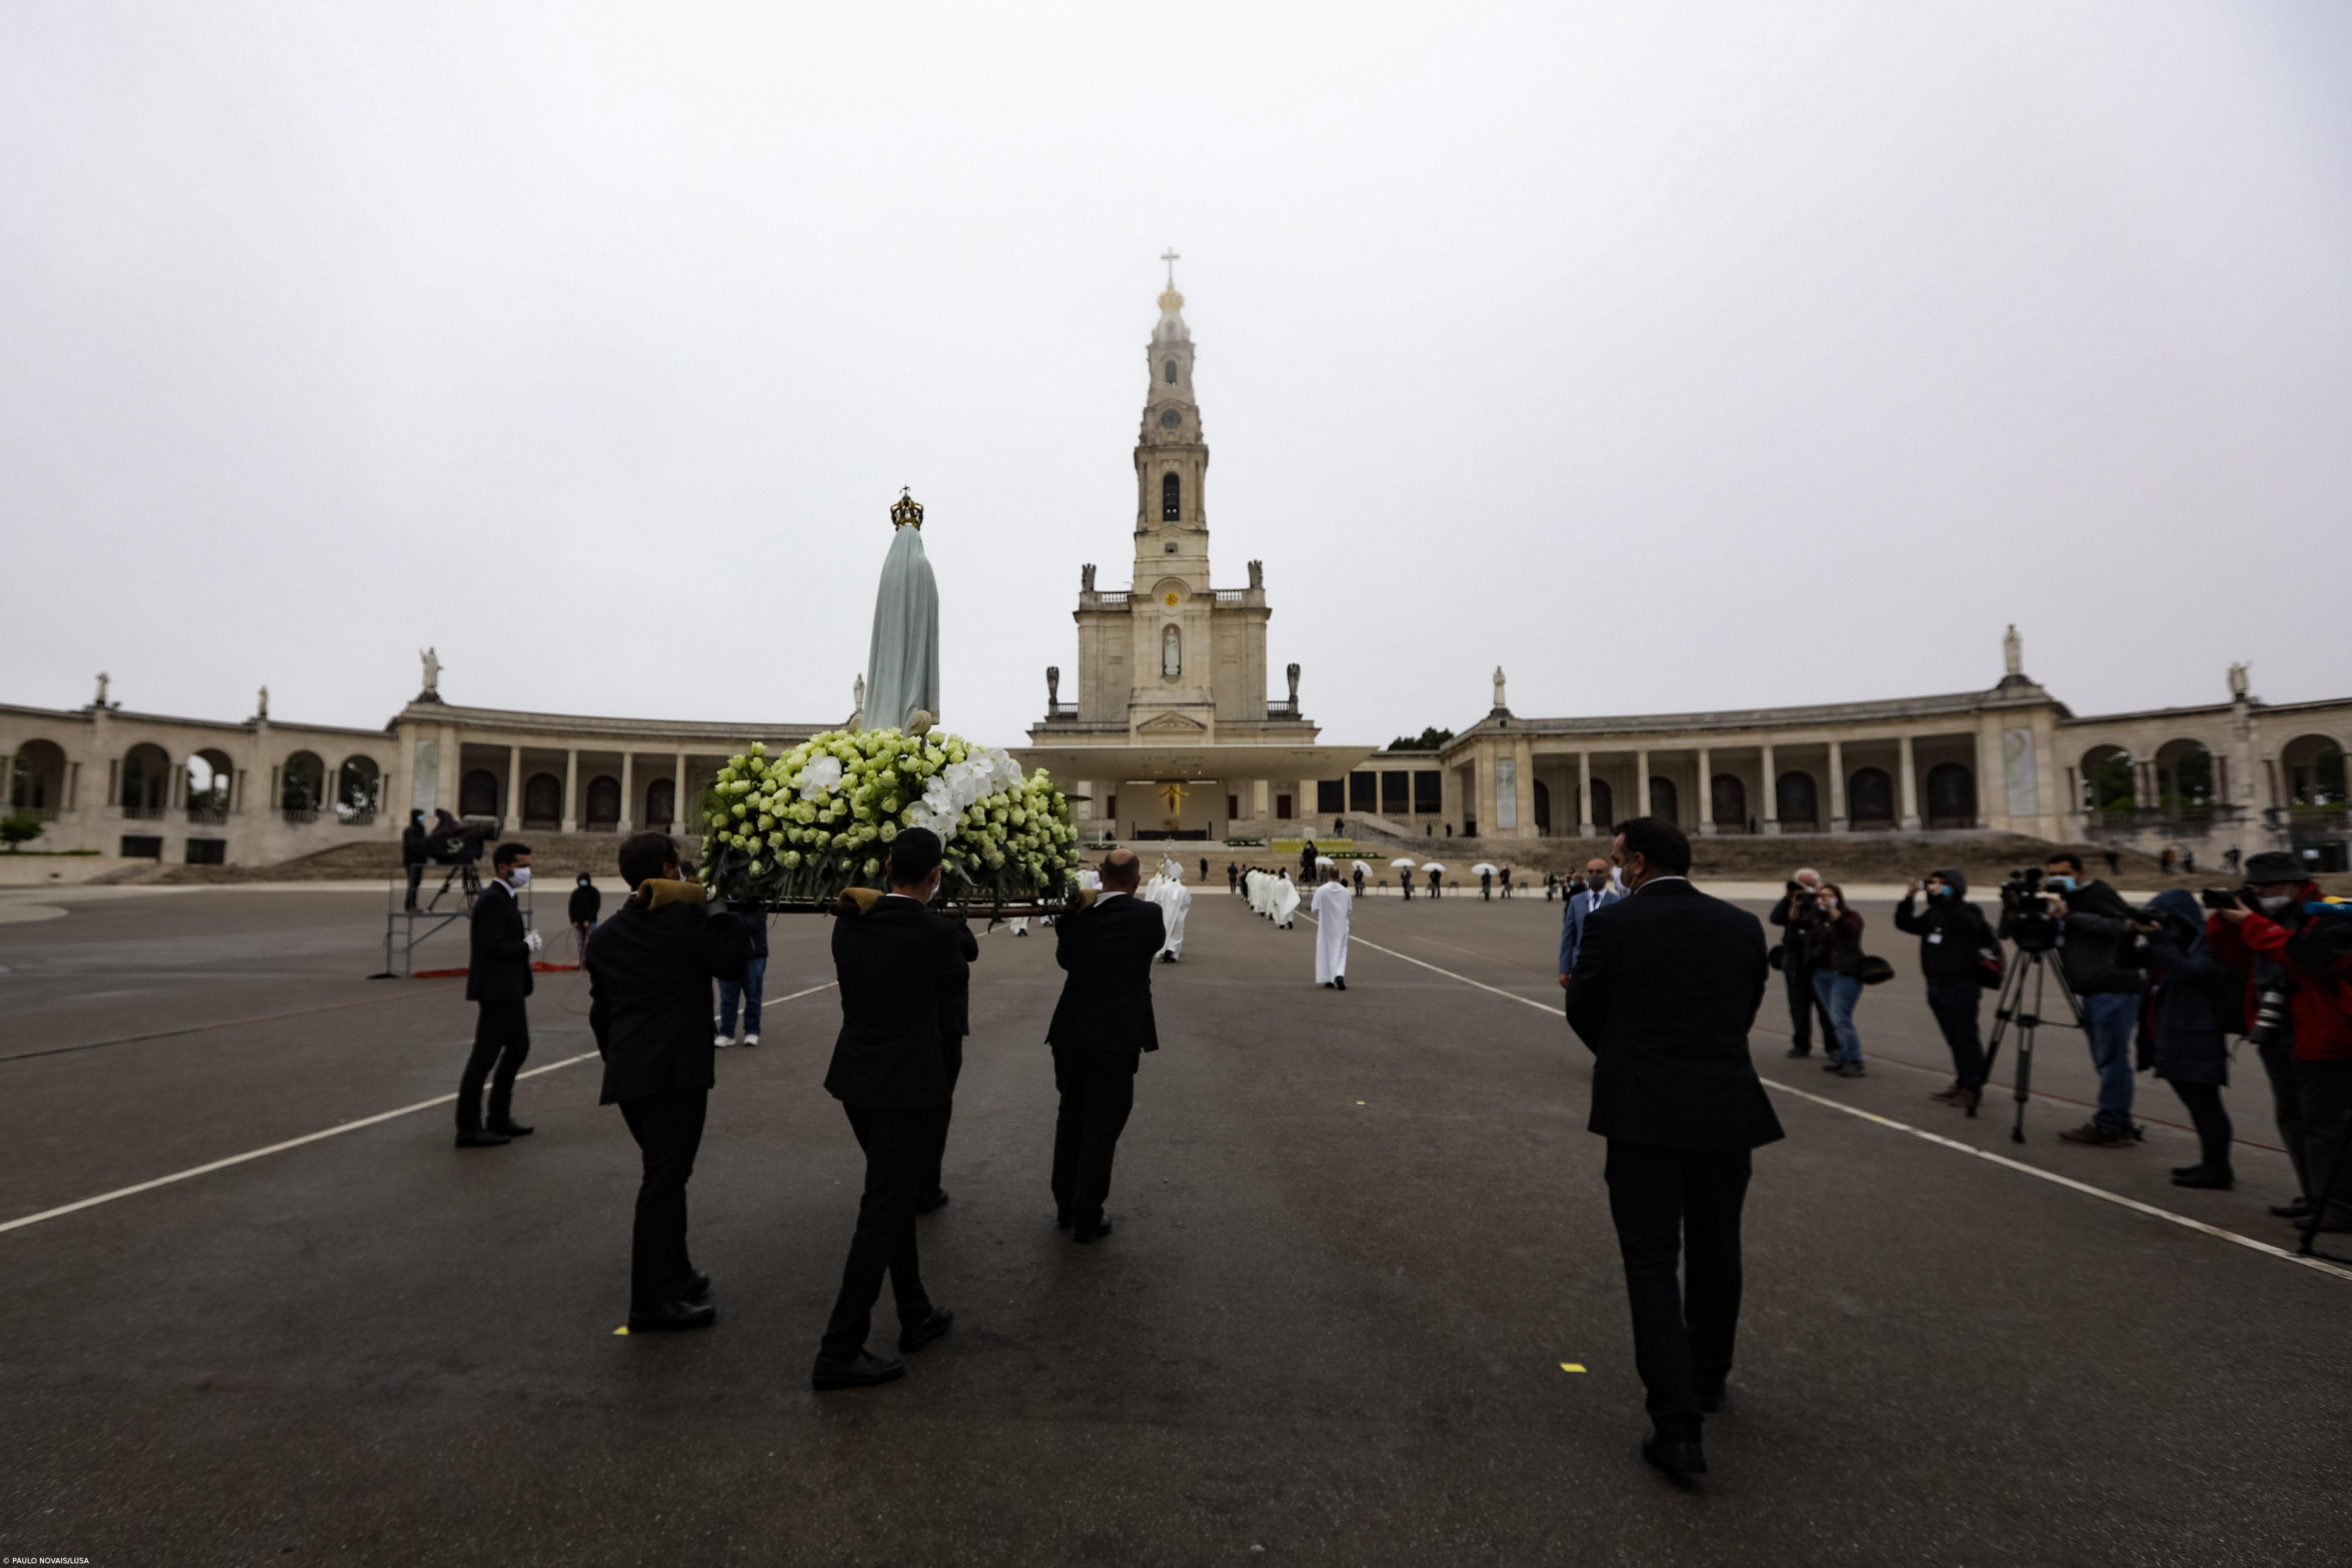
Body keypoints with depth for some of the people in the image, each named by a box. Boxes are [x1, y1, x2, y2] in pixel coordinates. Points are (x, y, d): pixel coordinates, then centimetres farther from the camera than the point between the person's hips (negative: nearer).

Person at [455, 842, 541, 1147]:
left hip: (510, 990, 11)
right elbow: (492, 947, -25)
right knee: (485, 1056, -3)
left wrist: (527, 942, 6)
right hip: (497, 991, -11)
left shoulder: (506, 898, 14)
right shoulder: (493, 900, -17)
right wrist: (527, 946, -13)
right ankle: (468, 1130, 6)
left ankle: (499, 1119, 27)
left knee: (518, 1048, 17)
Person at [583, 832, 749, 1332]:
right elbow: (731, 963, -5)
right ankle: (652, 1304, 7)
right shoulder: (684, 919, -12)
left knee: (665, 1174, 21)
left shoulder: (603, 937, 11)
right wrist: (711, 903, -3)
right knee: (664, 1182, -1)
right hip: (677, 1071, -8)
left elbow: (600, 1011, 16)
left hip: (626, 1072, 8)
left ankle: (675, 1274, 34)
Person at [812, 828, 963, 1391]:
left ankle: (916, 1316, 36)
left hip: (857, 1081, 7)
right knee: (883, 1215, 3)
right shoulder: (933, 933, -20)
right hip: (909, 1089, -7)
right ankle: (839, 1353, 11)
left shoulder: (848, 923, -3)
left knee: (897, 1198, 21)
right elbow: (954, 974, 2)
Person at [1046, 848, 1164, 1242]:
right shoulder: (1147, 915, -10)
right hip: (1117, 1038, -3)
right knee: (1103, 1127, 7)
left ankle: (1065, 1207, 32)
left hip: (1071, 1034, 4)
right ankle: (1087, 1218, 14)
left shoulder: (1076, 913, -3)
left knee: (1071, 1118, 19)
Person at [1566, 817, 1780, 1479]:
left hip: (1643, 1115, -4)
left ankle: (1678, 1424, 2)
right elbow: (1744, 1015, 7)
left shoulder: (1611, 923, -13)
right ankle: (1707, 1382, 41)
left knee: (1652, 1261, 6)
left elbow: (1583, 1014, -2)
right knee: (1715, 1254, 22)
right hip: (1727, 1115, 4)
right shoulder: (1744, 926, 0)